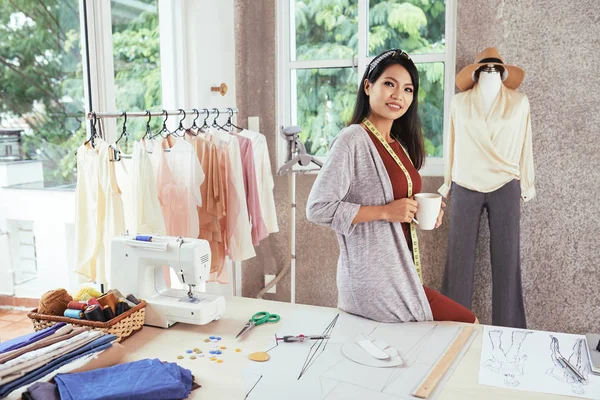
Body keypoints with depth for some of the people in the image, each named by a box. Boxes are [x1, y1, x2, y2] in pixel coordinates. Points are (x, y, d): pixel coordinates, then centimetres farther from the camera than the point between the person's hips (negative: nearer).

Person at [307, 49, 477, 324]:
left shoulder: (399, 145, 11)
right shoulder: (353, 139, -14)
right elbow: (318, 208, -20)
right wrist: (385, 211, -21)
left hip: (398, 273, 8)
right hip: (374, 279, -8)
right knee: (466, 323, -1)